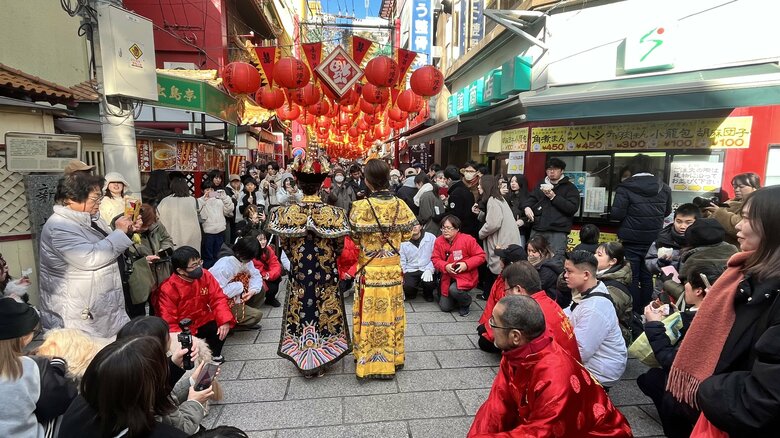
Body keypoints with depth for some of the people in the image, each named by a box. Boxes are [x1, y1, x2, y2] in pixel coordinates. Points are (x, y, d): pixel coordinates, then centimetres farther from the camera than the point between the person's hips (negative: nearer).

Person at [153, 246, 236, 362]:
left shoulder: (205, 275, -12)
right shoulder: (167, 289, -22)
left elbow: (218, 298, -10)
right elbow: (168, 323, -20)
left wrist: (225, 321, -26)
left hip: (202, 321, 4)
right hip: (182, 330, -4)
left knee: (224, 325, -18)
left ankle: (214, 353, 9)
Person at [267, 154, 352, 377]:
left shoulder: (287, 212, -11)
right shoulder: (334, 213, -14)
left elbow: (285, 245, -1)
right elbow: (339, 246, -4)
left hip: (299, 275, 1)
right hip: (326, 275, -1)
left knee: (301, 312, 16)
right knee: (324, 314, 15)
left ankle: (304, 361, 29)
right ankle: (321, 361, 29)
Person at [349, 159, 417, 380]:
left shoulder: (361, 206, -16)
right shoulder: (399, 204, -6)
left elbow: (354, 237, -9)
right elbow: (408, 233, 2)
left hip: (370, 270, -3)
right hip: (393, 268, 4)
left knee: (371, 315, 8)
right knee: (391, 313, 16)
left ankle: (371, 362, 20)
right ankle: (392, 358, 31)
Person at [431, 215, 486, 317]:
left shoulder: (468, 239, -15)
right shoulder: (439, 241, -4)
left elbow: (481, 256, -11)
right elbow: (435, 259, -1)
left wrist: (466, 264, -24)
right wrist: (445, 266, -21)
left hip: (466, 276, -4)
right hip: (448, 278, 5)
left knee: (454, 290, -35)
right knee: (444, 307, 2)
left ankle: (466, 303, 1)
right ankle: (460, 295, 34)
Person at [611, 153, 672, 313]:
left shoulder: (625, 188, -14)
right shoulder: (664, 188, 2)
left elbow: (616, 214, -17)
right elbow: (667, 212, 13)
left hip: (631, 240, -4)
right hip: (653, 240, 4)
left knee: (632, 278, 5)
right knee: (647, 278, 13)